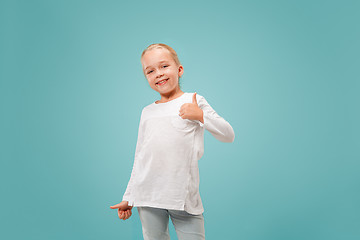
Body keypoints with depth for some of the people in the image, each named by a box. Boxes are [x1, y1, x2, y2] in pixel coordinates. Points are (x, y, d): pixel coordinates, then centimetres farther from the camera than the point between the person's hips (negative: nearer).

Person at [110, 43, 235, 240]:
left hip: (184, 196, -3)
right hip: (148, 196, 3)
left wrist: (201, 116, -14)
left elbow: (228, 136, 1)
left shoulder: (193, 101, 5)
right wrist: (128, 198, 19)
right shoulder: (147, 112, 14)